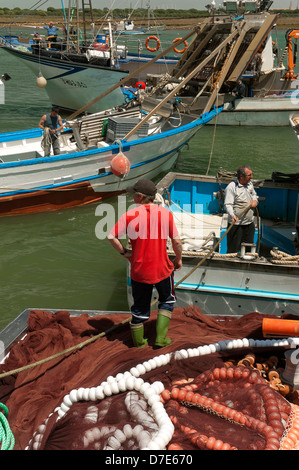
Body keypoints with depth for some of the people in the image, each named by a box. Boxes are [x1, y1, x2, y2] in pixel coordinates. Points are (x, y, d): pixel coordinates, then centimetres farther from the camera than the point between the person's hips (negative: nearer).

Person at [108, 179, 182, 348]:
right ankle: (160, 338, 19)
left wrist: (124, 252, 3)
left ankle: (139, 342, 31)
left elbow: (112, 237, -12)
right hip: (162, 268, 0)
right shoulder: (166, 213, -10)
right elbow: (176, 241, -5)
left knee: (140, 307, 17)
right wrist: (178, 259, 12)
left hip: (139, 269, 0)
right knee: (167, 301, 24)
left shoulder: (130, 215, -12)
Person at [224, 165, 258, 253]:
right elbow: (228, 204, -21)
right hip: (236, 224, -7)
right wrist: (232, 215, -38)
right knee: (233, 250, -1)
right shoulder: (231, 187, -15)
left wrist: (255, 200, 4)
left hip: (250, 223, 7)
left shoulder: (250, 184, 8)